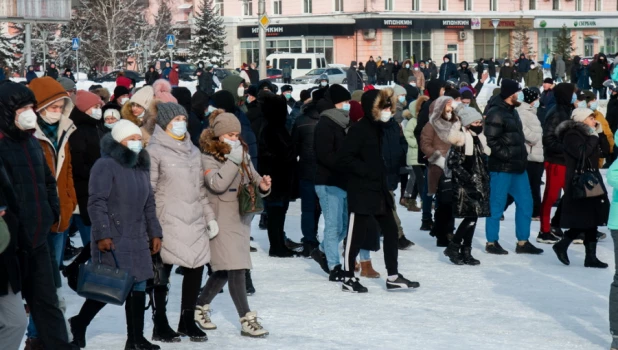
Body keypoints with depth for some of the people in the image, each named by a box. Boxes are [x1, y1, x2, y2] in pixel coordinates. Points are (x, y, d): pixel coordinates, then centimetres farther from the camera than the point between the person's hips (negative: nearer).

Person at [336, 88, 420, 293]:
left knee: (391, 231, 10)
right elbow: (343, 159, -20)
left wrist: (387, 180, 11)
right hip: (361, 191, -9)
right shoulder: (359, 129, -15)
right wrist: (366, 171, -19)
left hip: (379, 191, 9)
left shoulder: (381, 128, 12)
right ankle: (348, 279, 10)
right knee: (356, 235, -1)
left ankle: (393, 277, 18)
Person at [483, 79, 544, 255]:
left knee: (525, 203, 11)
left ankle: (523, 242, 19)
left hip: (518, 167, 9)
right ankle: (491, 243, 10)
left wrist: (522, 156, 15)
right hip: (501, 168, -9)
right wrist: (507, 155, -20)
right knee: (497, 206, 0)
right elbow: (490, 141, -21)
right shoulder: (496, 114, -14)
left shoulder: (512, 112, 16)